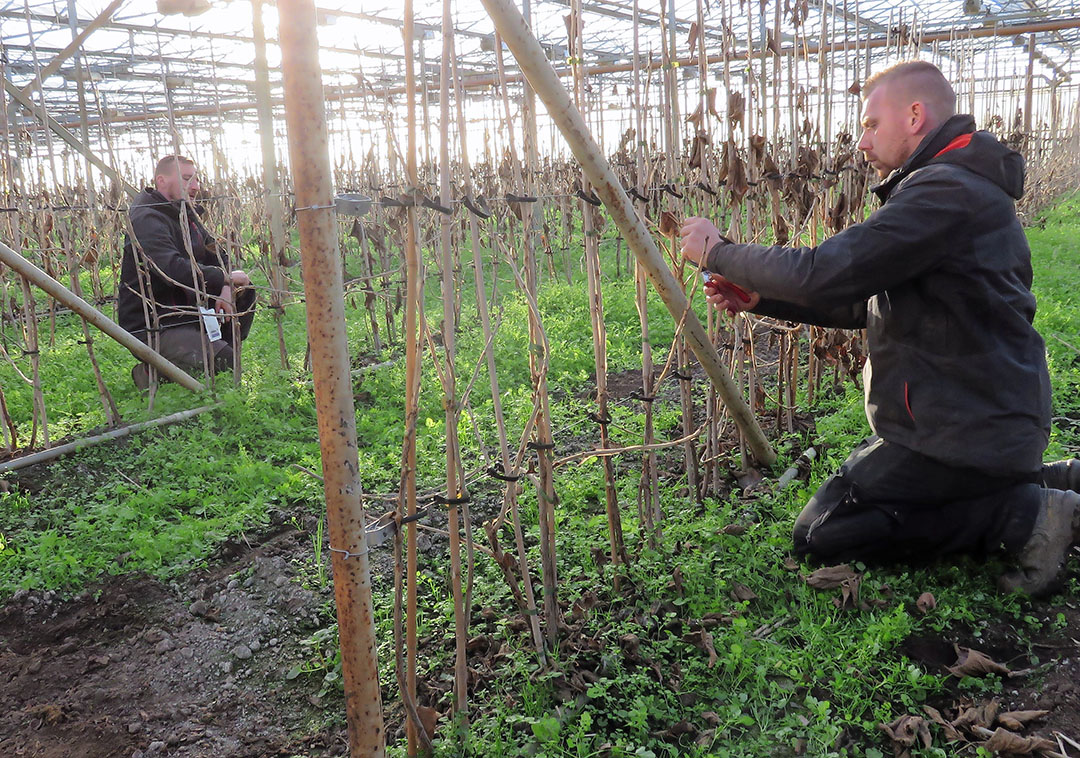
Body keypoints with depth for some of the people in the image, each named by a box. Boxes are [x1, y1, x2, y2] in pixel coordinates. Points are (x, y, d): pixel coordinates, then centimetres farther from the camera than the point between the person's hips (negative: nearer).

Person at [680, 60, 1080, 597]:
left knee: (819, 533, -4)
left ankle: (1023, 516, -6)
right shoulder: (961, 185, 14)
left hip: (963, 429, -10)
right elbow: (867, 304, 13)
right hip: (987, 415, 10)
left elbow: (824, 273, -28)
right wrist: (758, 298, 4)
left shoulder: (947, 190, -22)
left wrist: (719, 252, -13)